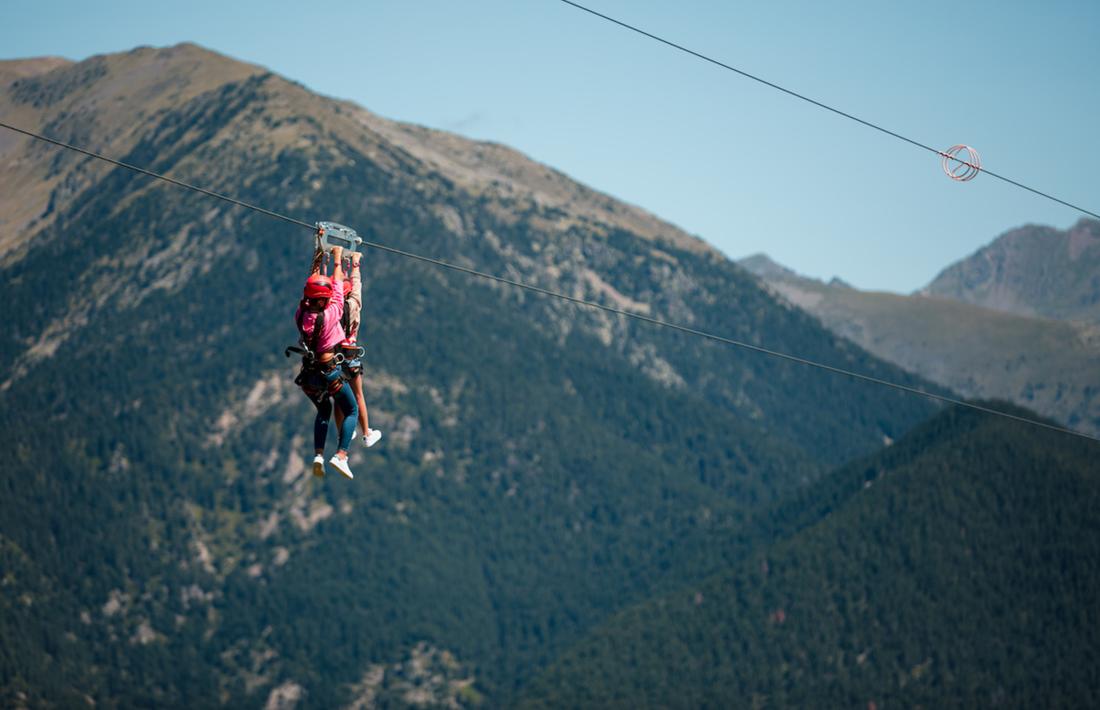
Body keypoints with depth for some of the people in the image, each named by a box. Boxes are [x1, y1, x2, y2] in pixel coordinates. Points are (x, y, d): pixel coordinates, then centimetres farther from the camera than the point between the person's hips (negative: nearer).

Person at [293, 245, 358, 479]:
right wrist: (337, 260, 8)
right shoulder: (331, 314, -20)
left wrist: (318, 263, 18)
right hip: (331, 372, -5)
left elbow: (310, 287, 8)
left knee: (324, 412, 26)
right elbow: (338, 285, -7)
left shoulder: (300, 315, -8)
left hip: (309, 374, 5)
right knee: (351, 412, 12)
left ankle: (318, 455, 8)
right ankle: (341, 455, -7)